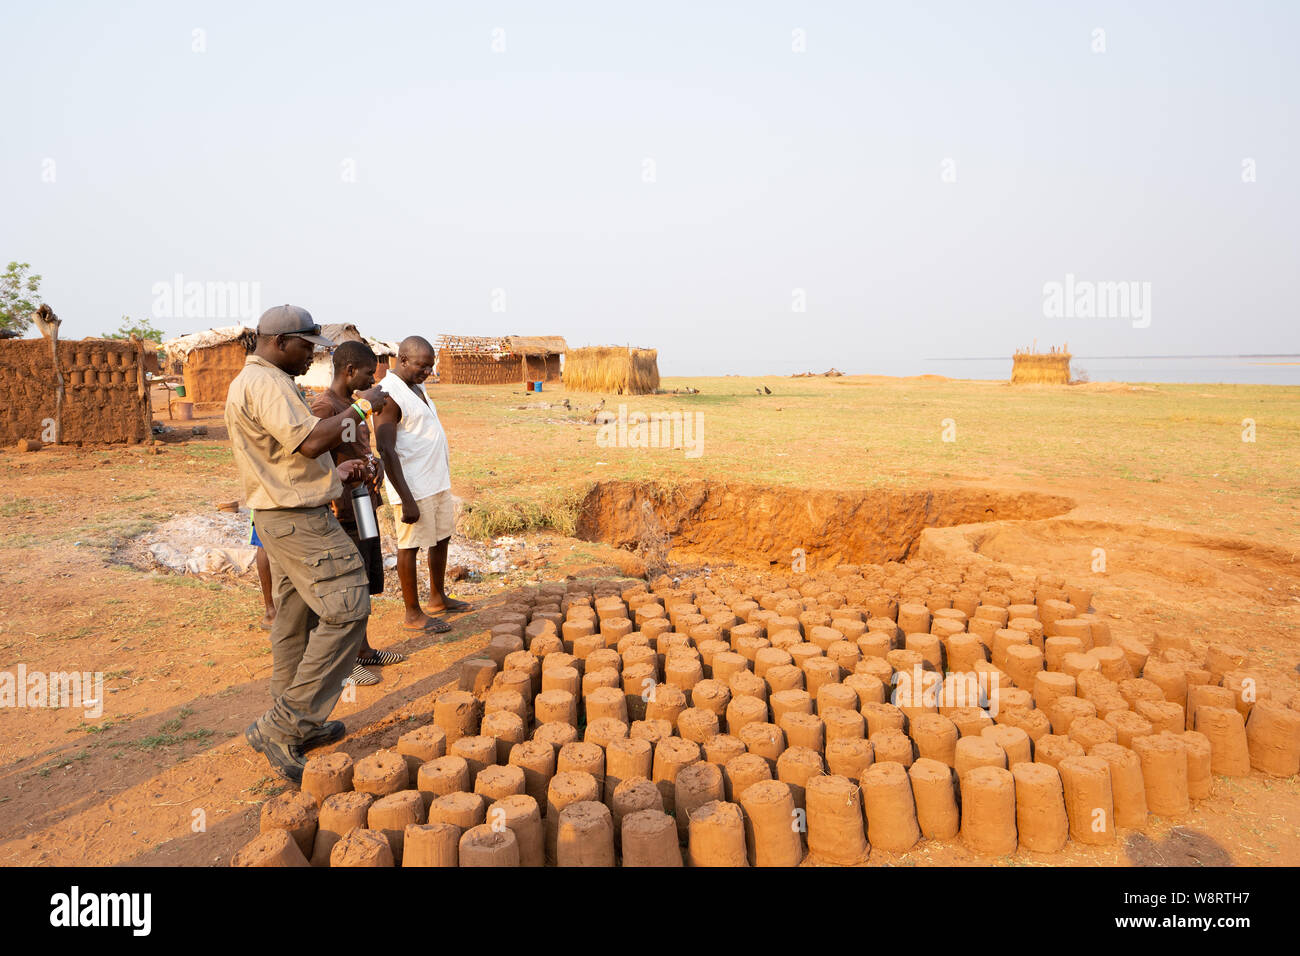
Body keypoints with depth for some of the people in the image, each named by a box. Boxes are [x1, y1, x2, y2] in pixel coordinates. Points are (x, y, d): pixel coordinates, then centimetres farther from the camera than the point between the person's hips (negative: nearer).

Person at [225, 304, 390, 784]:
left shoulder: (256, 382, 20)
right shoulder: (265, 384, -16)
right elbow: (311, 440, -28)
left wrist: (335, 473, 12)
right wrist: (361, 408, -16)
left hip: (283, 516, 11)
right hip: (297, 520, -11)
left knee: (297, 622, 15)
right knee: (346, 609, -12)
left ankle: (292, 728, 25)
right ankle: (285, 725, -7)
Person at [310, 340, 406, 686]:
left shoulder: (350, 405, 14)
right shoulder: (324, 406, -16)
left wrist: (375, 464, 2)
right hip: (344, 513, -9)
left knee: (366, 583, 17)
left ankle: (363, 650, 30)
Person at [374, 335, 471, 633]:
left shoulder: (416, 386, 12)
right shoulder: (389, 394, -18)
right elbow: (387, 451, -22)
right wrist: (407, 500, -24)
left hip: (437, 480, 10)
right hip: (414, 485, -10)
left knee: (442, 538, 19)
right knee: (411, 545, 1)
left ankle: (438, 598, 35)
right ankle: (413, 614, 12)